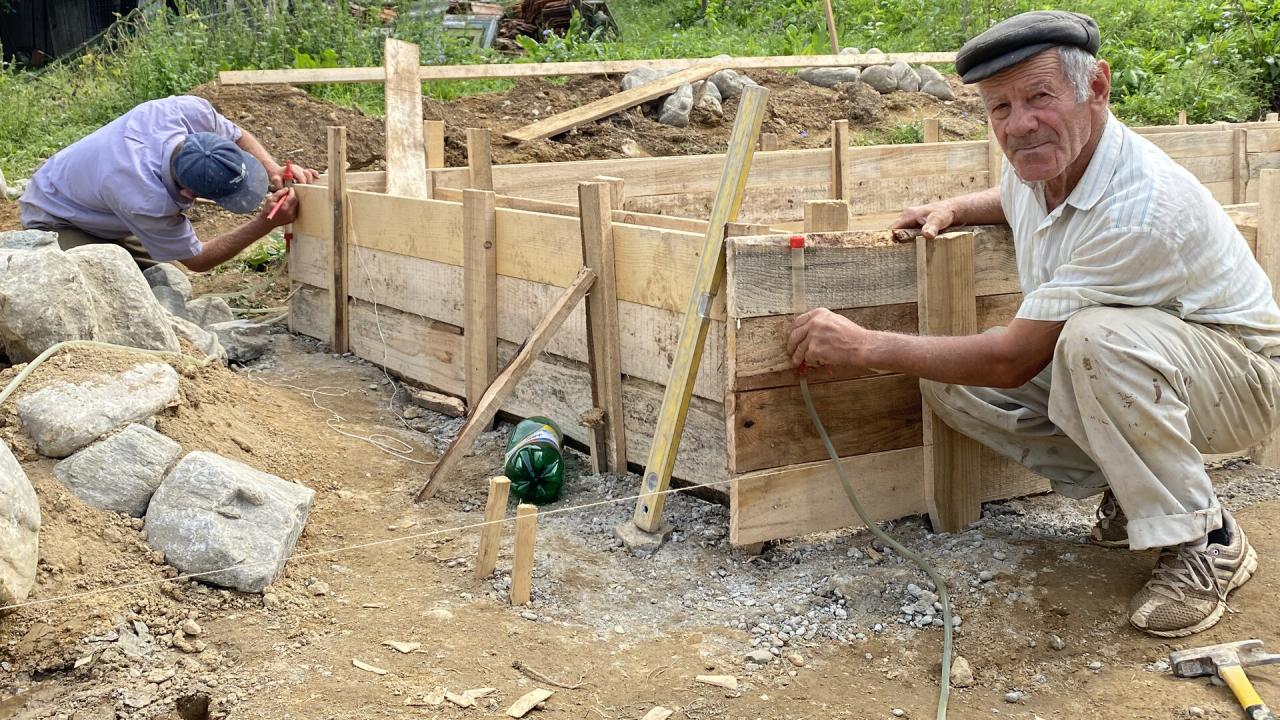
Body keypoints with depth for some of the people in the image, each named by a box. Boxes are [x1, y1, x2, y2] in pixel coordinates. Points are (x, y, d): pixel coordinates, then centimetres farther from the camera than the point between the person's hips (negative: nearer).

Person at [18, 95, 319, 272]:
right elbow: (196, 259, -27)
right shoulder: (146, 202, -46)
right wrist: (266, 224, -35)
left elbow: (239, 136, -7)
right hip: (55, 218, -7)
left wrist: (274, 170, -27)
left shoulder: (192, 111, -32)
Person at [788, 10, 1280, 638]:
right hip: (1116, 372, 9)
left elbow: (1011, 361, -29)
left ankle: (1205, 544, -21)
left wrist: (863, 346, -21)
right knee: (948, 383, -8)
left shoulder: (1139, 209, -33)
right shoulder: (1037, 160, -6)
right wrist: (954, 208, 2)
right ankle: (1130, 492, 4)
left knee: (1098, 336, -40)